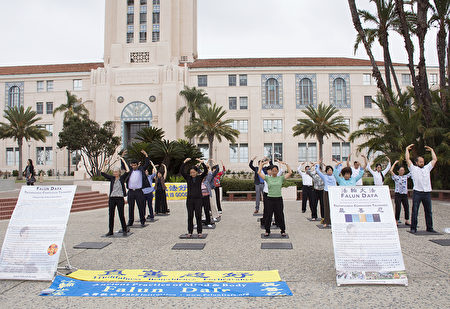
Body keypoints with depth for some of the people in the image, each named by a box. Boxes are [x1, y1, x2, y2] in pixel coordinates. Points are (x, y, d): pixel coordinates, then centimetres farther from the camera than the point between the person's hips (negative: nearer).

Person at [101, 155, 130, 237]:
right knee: (111, 215, 6)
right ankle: (110, 231, 15)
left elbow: (127, 171, -10)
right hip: (112, 198, 3)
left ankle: (124, 230, 10)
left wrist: (123, 161, -6)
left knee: (121, 215, -1)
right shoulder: (111, 178, 9)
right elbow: (102, 173, 7)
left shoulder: (122, 178, 2)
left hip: (120, 198, -3)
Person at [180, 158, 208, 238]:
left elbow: (205, 171, -13)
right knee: (190, 216, 5)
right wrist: (184, 162, -19)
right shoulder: (188, 178, 4)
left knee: (198, 216, 1)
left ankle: (199, 232, 9)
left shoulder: (200, 177, 1)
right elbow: (181, 171, -9)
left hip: (198, 199, -1)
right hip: (189, 199, 1)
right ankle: (190, 232, 14)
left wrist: (202, 163, -25)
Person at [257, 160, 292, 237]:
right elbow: (259, 173, -5)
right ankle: (267, 231, 22)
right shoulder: (268, 178, 2)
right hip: (270, 199, 0)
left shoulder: (281, 178, 4)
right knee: (268, 216, 7)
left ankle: (283, 231, 22)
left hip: (278, 199, 0)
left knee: (280, 216, 7)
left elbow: (290, 173, -2)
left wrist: (285, 164, -2)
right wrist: (261, 164, 2)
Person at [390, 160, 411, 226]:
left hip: (405, 194, 4)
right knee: (398, 208, -6)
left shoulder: (406, 176, 13)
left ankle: (407, 221, 17)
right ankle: (396, 221, 3)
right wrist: (395, 163, -5)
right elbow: (391, 171, -12)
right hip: (398, 194, -4)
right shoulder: (396, 177, 1)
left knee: (406, 208, 4)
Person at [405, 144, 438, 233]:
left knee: (428, 211, 10)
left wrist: (431, 150, 23)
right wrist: (407, 149, 7)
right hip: (417, 193, -4)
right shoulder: (413, 168, 5)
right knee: (415, 211, -2)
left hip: (427, 193, 4)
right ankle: (413, 228, 3)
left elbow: (435, 159, 19)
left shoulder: (427, 168, 17)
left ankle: (429, 228, 19)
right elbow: (407, 159, 0)